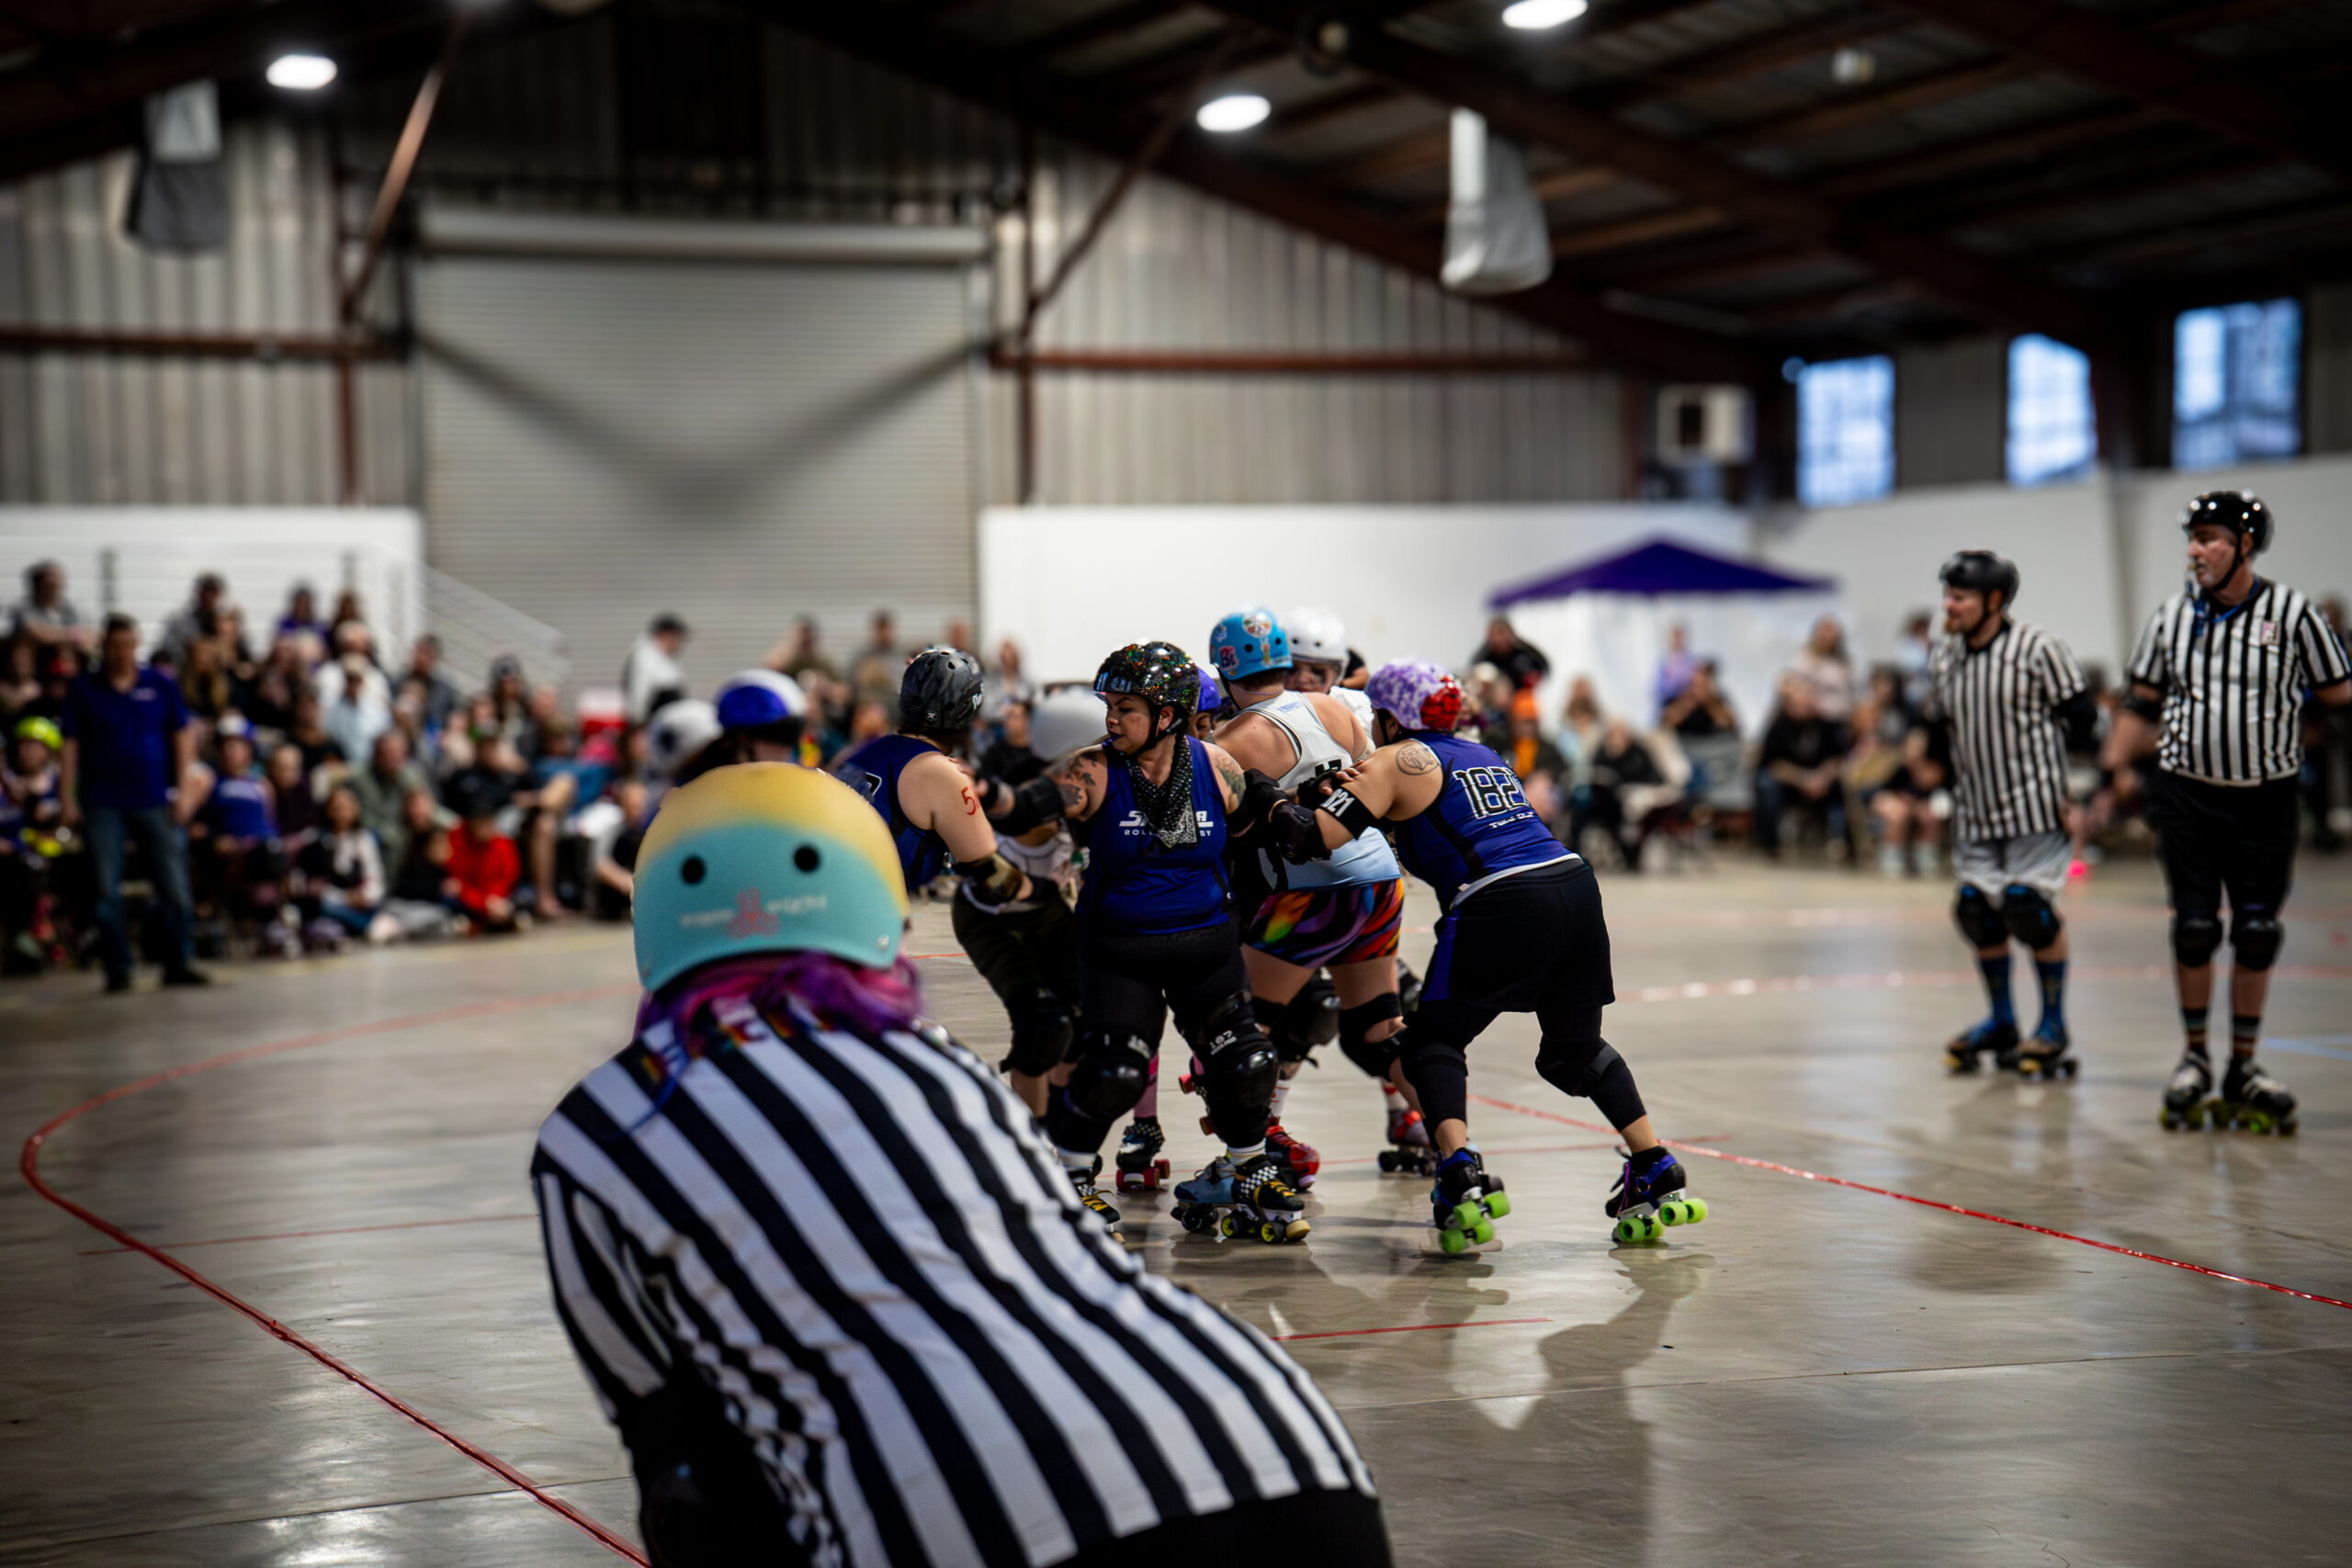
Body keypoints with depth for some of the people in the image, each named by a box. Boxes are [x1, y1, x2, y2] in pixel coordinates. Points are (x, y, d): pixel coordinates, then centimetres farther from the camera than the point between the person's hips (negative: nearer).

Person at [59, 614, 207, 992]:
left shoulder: (161, 686, 4)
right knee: (107, 890, 1)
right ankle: (117, 970, 8)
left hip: (155, 801, 1)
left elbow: (183, 737, 7)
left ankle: (178, 964, 8)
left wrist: (183, 791, 0)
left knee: (174, 886, -1)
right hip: (103, 803, -1)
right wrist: (69, 800, -3)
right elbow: (71, 745, 2)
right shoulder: (85, 690, 2)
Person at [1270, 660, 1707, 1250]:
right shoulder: (1484, 756, 28)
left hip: (1502, 907, -7)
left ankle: (1462, 1173, -14)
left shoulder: (1397, 763, 8)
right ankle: (1657, 1173, 16)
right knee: (1575, 1050, 24)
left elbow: (1316, 839, -1)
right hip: (1575, 885, 7)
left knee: (1430, 1041, 8)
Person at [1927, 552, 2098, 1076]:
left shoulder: (2038, 649, -10)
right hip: (1975, 811, 6)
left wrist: (2071, 793, -9)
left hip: (2034, 806, -6)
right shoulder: (1944, 657, 7)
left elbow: (2082, 717, -7)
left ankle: (2054, 1026, 9)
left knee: (2027, 906, -8)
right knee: (1976, 910, 5)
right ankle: (2000, 1022, 23)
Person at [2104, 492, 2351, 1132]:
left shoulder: (2291, 613, -4)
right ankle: (2194, 1058, 17)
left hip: (2266, 797, -1)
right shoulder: (2172, 615, 3)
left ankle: (2243, 1067, 16)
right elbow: (2142, 702, 12)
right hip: (2186, 793, 1)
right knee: (2193, 929, 0)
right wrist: (2116, 767, 5)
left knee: (2258, 934, 2)